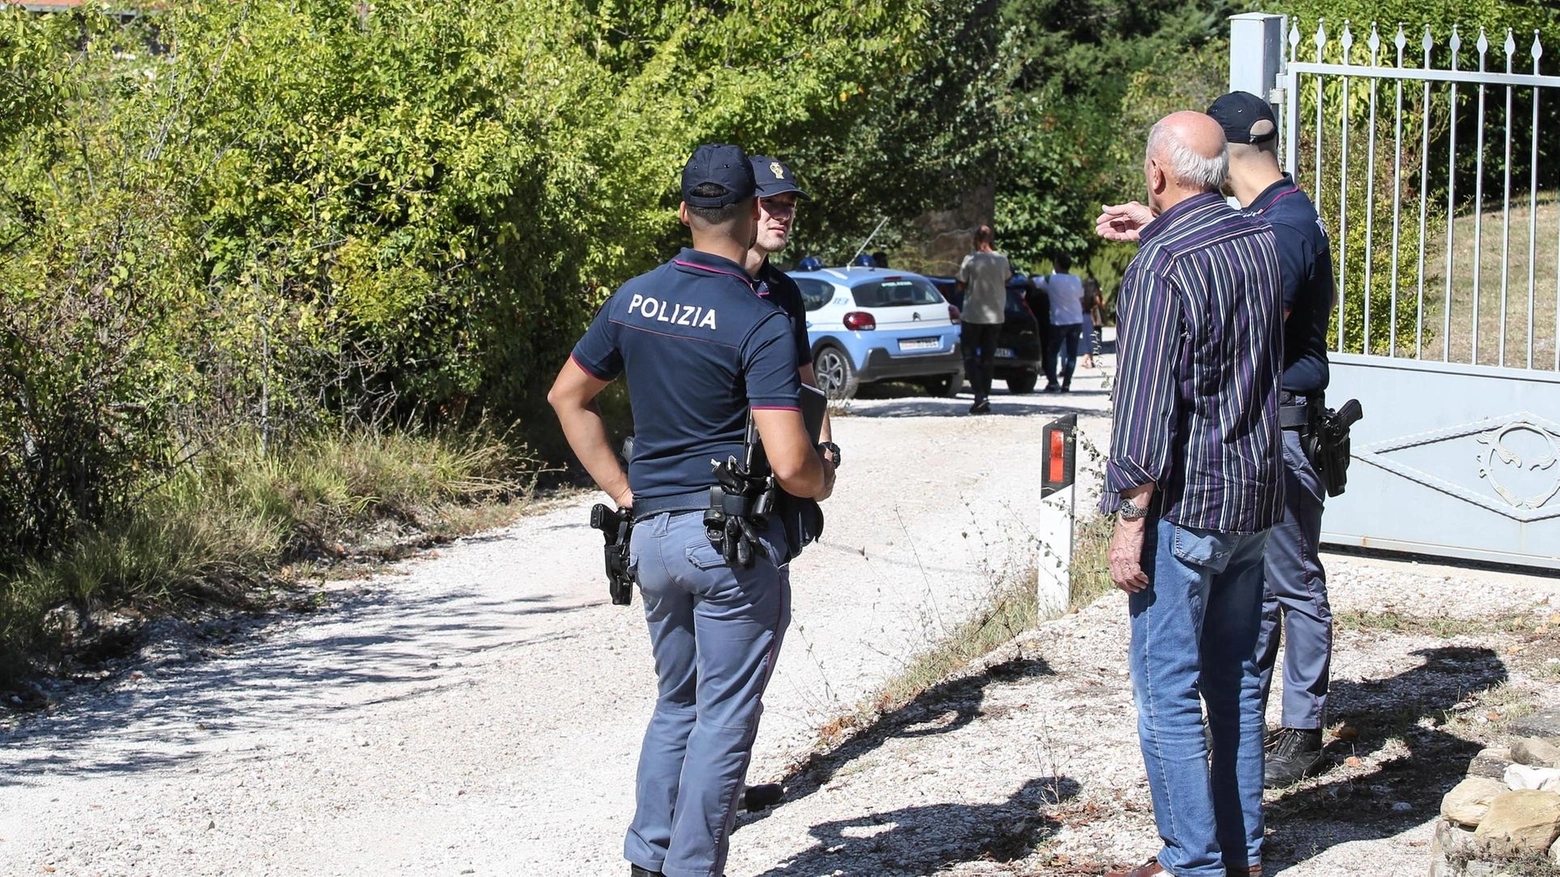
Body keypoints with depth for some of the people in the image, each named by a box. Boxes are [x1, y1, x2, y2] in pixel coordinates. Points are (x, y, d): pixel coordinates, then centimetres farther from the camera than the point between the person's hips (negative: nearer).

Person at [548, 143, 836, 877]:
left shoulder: (634, 299, 4)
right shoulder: (759, 323, -15)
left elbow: (568, 396, 15)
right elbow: (788, 464, -21)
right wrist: (825, 481, 2)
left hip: (653, 534, 6)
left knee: (676, 703, 20)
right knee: (723, 719, 2)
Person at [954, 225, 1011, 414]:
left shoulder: (970, 260, -13)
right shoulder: (1002, 260, -1)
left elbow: (960, 286, -7)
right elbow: (1006, 282, 10)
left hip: (973, 315, -4)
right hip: (995, 316, 4)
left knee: (970, 356, 3)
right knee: (988, 358, 11)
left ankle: (980, 395, -15)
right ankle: (986, 397, 10)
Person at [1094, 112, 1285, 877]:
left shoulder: (1161, 267, -18)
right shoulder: (1261, 241, 5)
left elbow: (1147, 409, -20)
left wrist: (1130, 519, -15)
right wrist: (1158, 229, 30)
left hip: (1185, 505, -8)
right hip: (1256, 498, 8)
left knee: (1167, 690, -2)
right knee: (1236, 682, 15)